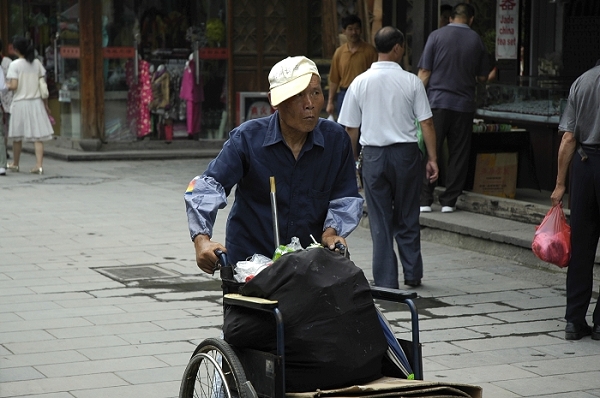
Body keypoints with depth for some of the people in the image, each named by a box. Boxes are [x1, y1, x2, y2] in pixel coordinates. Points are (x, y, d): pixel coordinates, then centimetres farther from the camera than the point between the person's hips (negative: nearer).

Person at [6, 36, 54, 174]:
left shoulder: (15, 65, -9)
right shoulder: (37, 63, 4)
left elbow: (14, 86, -16)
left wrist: (7, 86, 6)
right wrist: (46, 105, 12)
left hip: (20, 102, -3)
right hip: (36, 102, 3)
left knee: (17, 136, 12)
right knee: (38, 136, 0)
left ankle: (15, 164, 25)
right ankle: (39, 165, -9)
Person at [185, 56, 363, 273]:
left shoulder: (336, 139, -2)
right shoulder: (247, 138, -11)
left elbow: (346, 198, 8)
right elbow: (208, 185, -19)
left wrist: (331, 231, -12)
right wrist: (202, 239, -35)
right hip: (248, 260, -2)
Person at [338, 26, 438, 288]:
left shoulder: (360, 82, -1)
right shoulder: (411, 82, -5)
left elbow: (350, 128, 2)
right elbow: (426, 123, -5)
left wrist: (352, 157, 14)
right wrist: (432, 158, 1)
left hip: (374, 155, 0)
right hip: (406, 152, 0)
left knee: (380, 222, 6)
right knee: (407, 218, 14)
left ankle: (386, 282, 7)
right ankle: (413, 274, 21)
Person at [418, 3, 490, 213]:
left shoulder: (436, 36, -3)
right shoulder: (476, 40, 3)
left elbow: (424, 72, -4)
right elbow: (482, 77, 10)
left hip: (438, 101, -1)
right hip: (464, 104, 1)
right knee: (458, 154, 7)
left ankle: (425, 200, 2)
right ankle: (449, 201, 7)